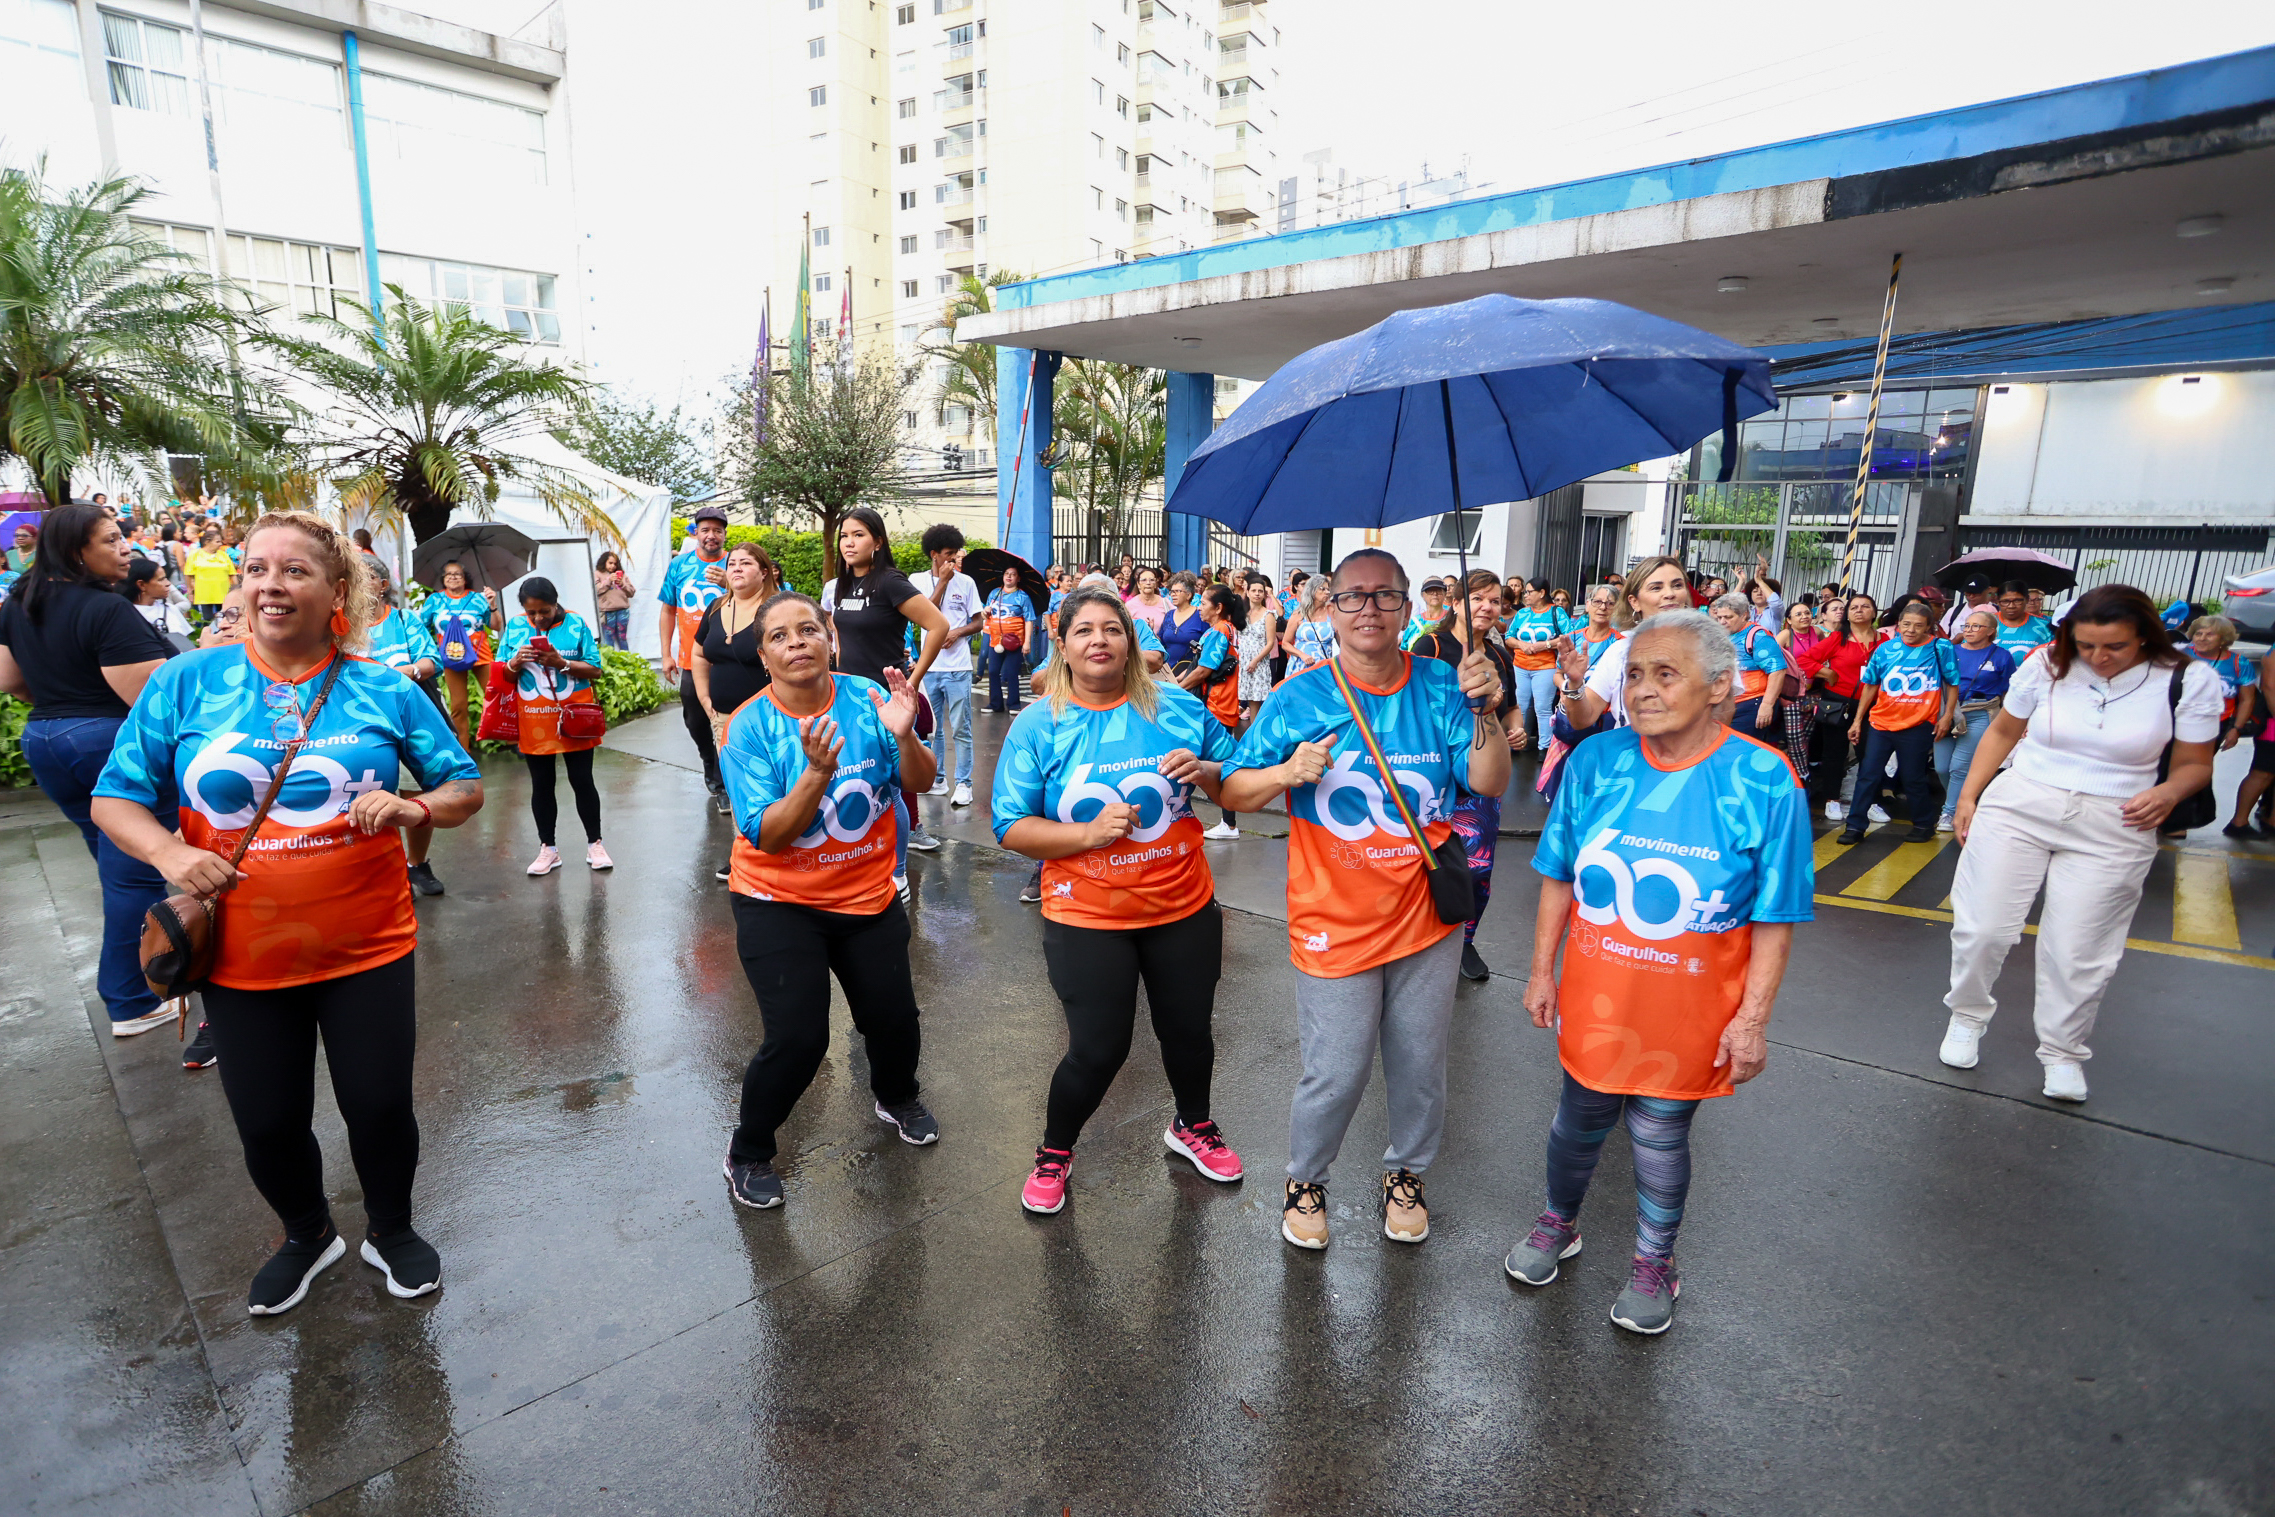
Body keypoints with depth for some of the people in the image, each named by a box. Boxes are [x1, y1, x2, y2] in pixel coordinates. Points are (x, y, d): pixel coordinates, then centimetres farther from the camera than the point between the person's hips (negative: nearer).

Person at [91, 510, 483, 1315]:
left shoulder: (384, 691, -4)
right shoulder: (187, 682, -2)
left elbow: (466, 788, 1)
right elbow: (115, 799, 2)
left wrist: (413, 807, -20)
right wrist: (170, 853, -18)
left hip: (367, 948, -1)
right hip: (243, 955, 1)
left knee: (379, 1105, 9)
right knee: (267, 1122, 14)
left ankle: (390, 1229, 39)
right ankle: (307, 1234, 45)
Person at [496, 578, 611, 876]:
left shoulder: (575, 624, -4)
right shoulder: (514, 627, 4)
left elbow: (595, 670, -6)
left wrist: (562, 663, -20)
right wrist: (514, 664, -14)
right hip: (533, 723, 3)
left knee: (582, 781, 4)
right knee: (541, 785, 11)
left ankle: (594, 844, 17)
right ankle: (547, 849, 22)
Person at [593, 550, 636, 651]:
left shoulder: (622, 574, 15)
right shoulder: (597, 574, 7)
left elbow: (631, 592, 11)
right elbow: (596, 590, -8)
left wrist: (622, 584, -4)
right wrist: (609, 580, -10)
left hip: (623, 610, 3)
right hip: (607, 611, -3)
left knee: (622, 638, 9)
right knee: (609, 639, -2)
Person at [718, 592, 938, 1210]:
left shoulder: (867, 698, -9)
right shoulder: (750, 726, -15)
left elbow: (920, 783, -8)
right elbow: (766, 836, -21)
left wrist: (904, 735, -29)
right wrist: (818, 771, -35)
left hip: (869, 896, 3)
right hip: (780, 904, -3)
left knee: (895, 1021, 8)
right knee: (798, 1038, -11)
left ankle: (897, 1099, 44)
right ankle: (748, 1153, 19)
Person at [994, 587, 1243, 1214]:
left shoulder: (1179, 708, -2)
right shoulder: (1038, 725, -7)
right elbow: (1011, 829, -10)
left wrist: (1205, 772, -17)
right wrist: (1089, 833, -23)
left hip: (1184, 907, 3)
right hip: (1087, 918, -2)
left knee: (1189, 1030, 19)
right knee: (1098, 1050, 4)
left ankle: (1192, 1127, 49)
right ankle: (1054, 1153, 33)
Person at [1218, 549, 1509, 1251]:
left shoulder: (1442, 687, -2)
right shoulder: (1298, 699, -7)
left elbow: (1490, 785, -7)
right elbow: (1232, 792, -5)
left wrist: (1486, 711, -22)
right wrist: (1288, 771, -23)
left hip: (1426, 917, 3)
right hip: (1335, 923, -2)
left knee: (1421, 1066, 16)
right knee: (1336, 1072, 4)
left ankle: (1406, 1173, 43)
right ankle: (1305, 1180, 32)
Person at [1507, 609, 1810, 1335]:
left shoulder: (1764, 781, -14)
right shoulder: (1597, 761, -7)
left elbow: (1774, 919, -9)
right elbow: (1558, 878, 1)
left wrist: (1753, 1017, -10)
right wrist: (1542, 971, 3)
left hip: (1688, 1014, -2)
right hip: (1593, 999, 2)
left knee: (1661, 1135, 13)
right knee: (1581, 1118, 18)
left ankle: (1654, 1262, 41)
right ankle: (1558, 1223, 47)